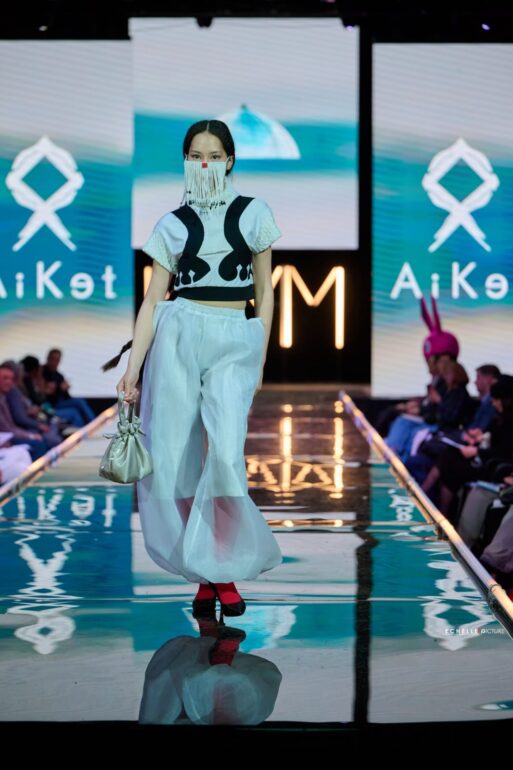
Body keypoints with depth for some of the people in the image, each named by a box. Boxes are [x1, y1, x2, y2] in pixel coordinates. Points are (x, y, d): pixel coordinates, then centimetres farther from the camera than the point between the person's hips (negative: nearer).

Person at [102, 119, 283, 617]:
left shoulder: (253, 213, 8)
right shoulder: (172, 224, 9)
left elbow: (263, 292, 10)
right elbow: (153, 300, 4)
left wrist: (260, 359, 3)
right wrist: (133, 368, -5)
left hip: (236, 341, -1)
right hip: (178, 335, 1)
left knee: (226, 453, -18)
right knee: (174, 459, -5)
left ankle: (226, 569, -4)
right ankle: (204, 575, 7)